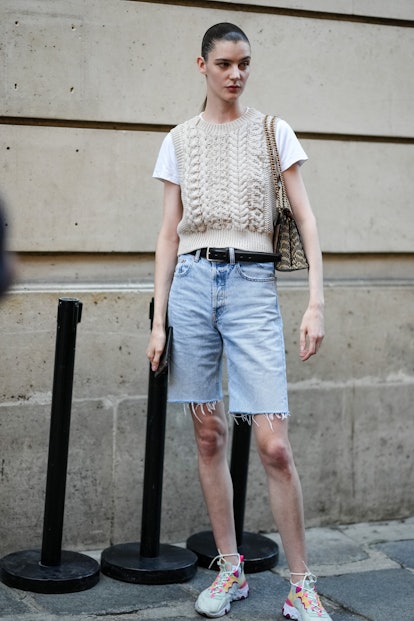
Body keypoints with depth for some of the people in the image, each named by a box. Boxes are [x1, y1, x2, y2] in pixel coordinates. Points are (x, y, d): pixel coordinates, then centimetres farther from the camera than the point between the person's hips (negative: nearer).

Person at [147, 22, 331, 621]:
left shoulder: (274, 133, 7)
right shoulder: (180, 140, 11)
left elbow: (305, 218, 2)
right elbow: (169, 233, 10)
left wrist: (316, 302, -8)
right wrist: (158, 320, 5)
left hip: (252, 284, -2)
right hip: (192, 282, 3)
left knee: (274, 444, -8)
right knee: (209, 435, 6)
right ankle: (230, 569, 20)